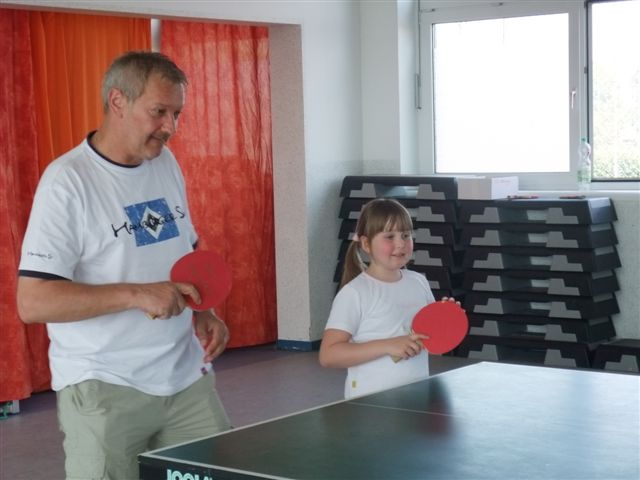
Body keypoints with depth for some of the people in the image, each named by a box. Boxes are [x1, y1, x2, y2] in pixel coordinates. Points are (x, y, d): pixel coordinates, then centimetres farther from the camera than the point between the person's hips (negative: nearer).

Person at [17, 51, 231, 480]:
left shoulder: (167, 164, 8)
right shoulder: (68, 180, -13)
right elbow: (33, 302, -19)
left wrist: (204, 314, 3)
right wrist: (136, 295, -25)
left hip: (188, 377, 6)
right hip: (105, 392, -6)